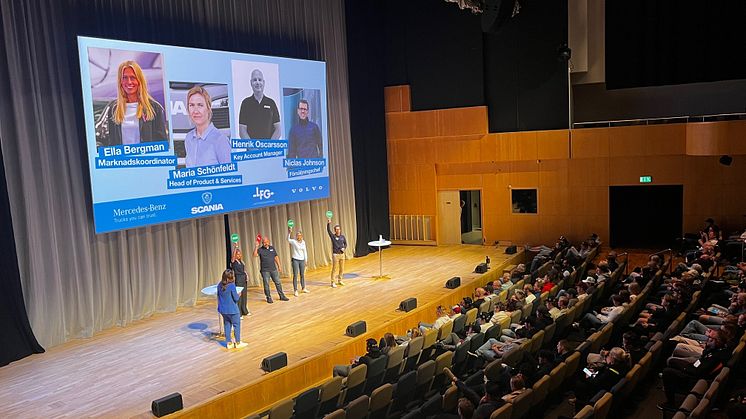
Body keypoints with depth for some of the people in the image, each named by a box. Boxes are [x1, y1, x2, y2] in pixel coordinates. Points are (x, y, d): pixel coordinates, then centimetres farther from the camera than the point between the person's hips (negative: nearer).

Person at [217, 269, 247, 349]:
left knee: (227, 325, 16)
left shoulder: (220, 285, 0)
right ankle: (238, 343, 15)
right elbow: (236, 298, -13)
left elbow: (218, 296, 11)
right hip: (232, 310, -6)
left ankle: (228, 343, 21)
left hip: (223, 309, 6)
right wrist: (238, 295, 6)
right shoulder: (232, 285, -19)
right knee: (236, 325, 8)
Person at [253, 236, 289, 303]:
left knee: (278, 283, 7)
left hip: (273, 269, 4)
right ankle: (269, 298, 13)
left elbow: (276, 257, 14)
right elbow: (255, 255, -22)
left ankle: (282, 296, 15)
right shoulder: (260, 250, -4)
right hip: (265, 270, -4)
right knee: (266, 284, 2)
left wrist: (279, 266, 11)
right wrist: (256, 246, -29)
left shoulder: (272, 248, 10)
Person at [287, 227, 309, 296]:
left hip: (302, 260, 4)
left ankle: (304, 288, 26)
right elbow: (288, 239, -26)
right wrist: (289, 233, -42)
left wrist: (306, 260, 12)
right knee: (295, 275, -3)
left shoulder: (303, 242, 6)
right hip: (295, 260, -4)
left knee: (302, 275, 13)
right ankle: (295, 290, 2)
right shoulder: (293, 241, -8)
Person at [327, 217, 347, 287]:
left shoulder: (342, 237, 5)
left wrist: (344, 248, -3)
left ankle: (339, 280, 27)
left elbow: (345, 243, 18)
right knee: (334, 269, -2)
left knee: (342, 269, 11)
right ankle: (333, 282, 5)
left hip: (342, 254, 4)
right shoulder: (333, 236, -6)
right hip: (335, 255, -4)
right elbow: (328, 230, -20)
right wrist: (328, 223, -35)